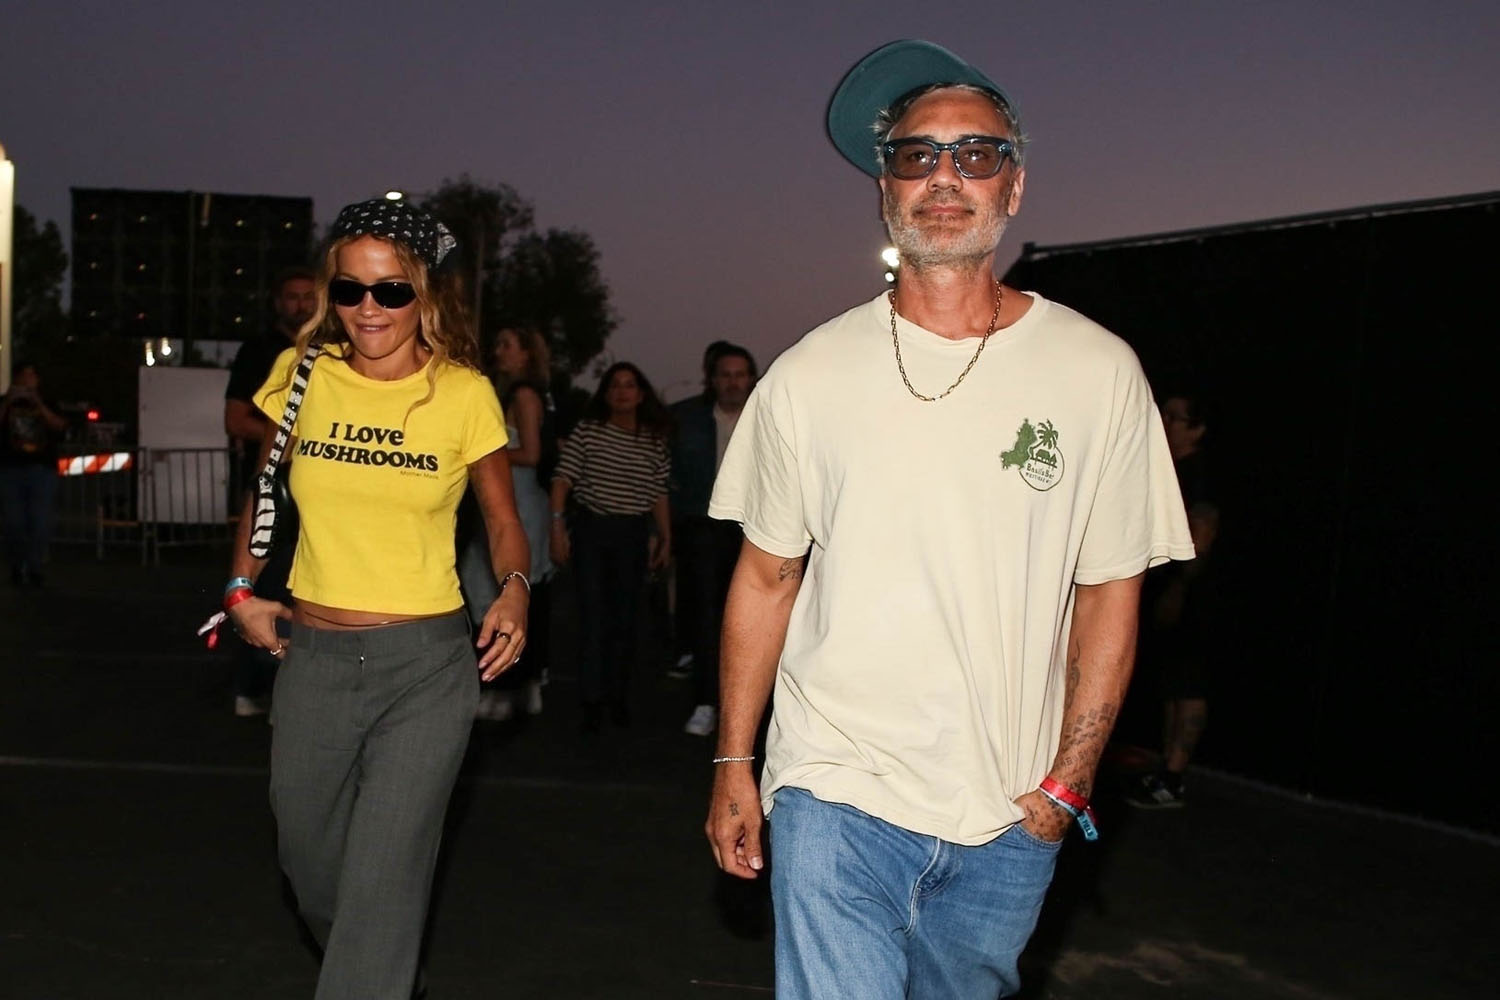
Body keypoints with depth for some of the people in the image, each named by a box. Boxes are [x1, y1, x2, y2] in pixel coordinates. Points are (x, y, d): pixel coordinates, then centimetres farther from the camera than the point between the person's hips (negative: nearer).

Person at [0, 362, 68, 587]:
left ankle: (34, 569, -2)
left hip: (42, 469, 0)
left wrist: (38, 403, -12)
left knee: (40, 522, -9)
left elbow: (59, 425, -4)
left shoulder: (46, 404, 13)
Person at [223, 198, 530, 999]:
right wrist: (243, 588, 4)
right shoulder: (302, 376, 2)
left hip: (427, 662, -3)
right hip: (313, 657, 4)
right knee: (311, 868, 19)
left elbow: (503, 520, 4)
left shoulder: (464, 393, -5)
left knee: (383, 880, -8)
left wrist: (513, 589, -16)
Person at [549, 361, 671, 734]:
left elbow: (659, 494, 9)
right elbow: (563, 478, -4)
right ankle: (592, 703, 2)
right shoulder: (587, 431, -1)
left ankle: (618, 698, 20)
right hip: (591, 531, -2)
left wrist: (665, 538, 7)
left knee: (626, 618, 8)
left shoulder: (654, 441, 6)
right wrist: (558, 525, -11)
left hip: (633, 534, 2)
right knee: (593, 616, -3)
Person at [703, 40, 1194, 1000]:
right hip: (836, 794, -1)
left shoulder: (1100, 373, -2)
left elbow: (1109, 591, 2)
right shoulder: (809, 374, -1)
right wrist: (734, 762, 5)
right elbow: (766, 576, 5)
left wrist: (1068, 779, -2)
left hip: (1010, 815, 1)